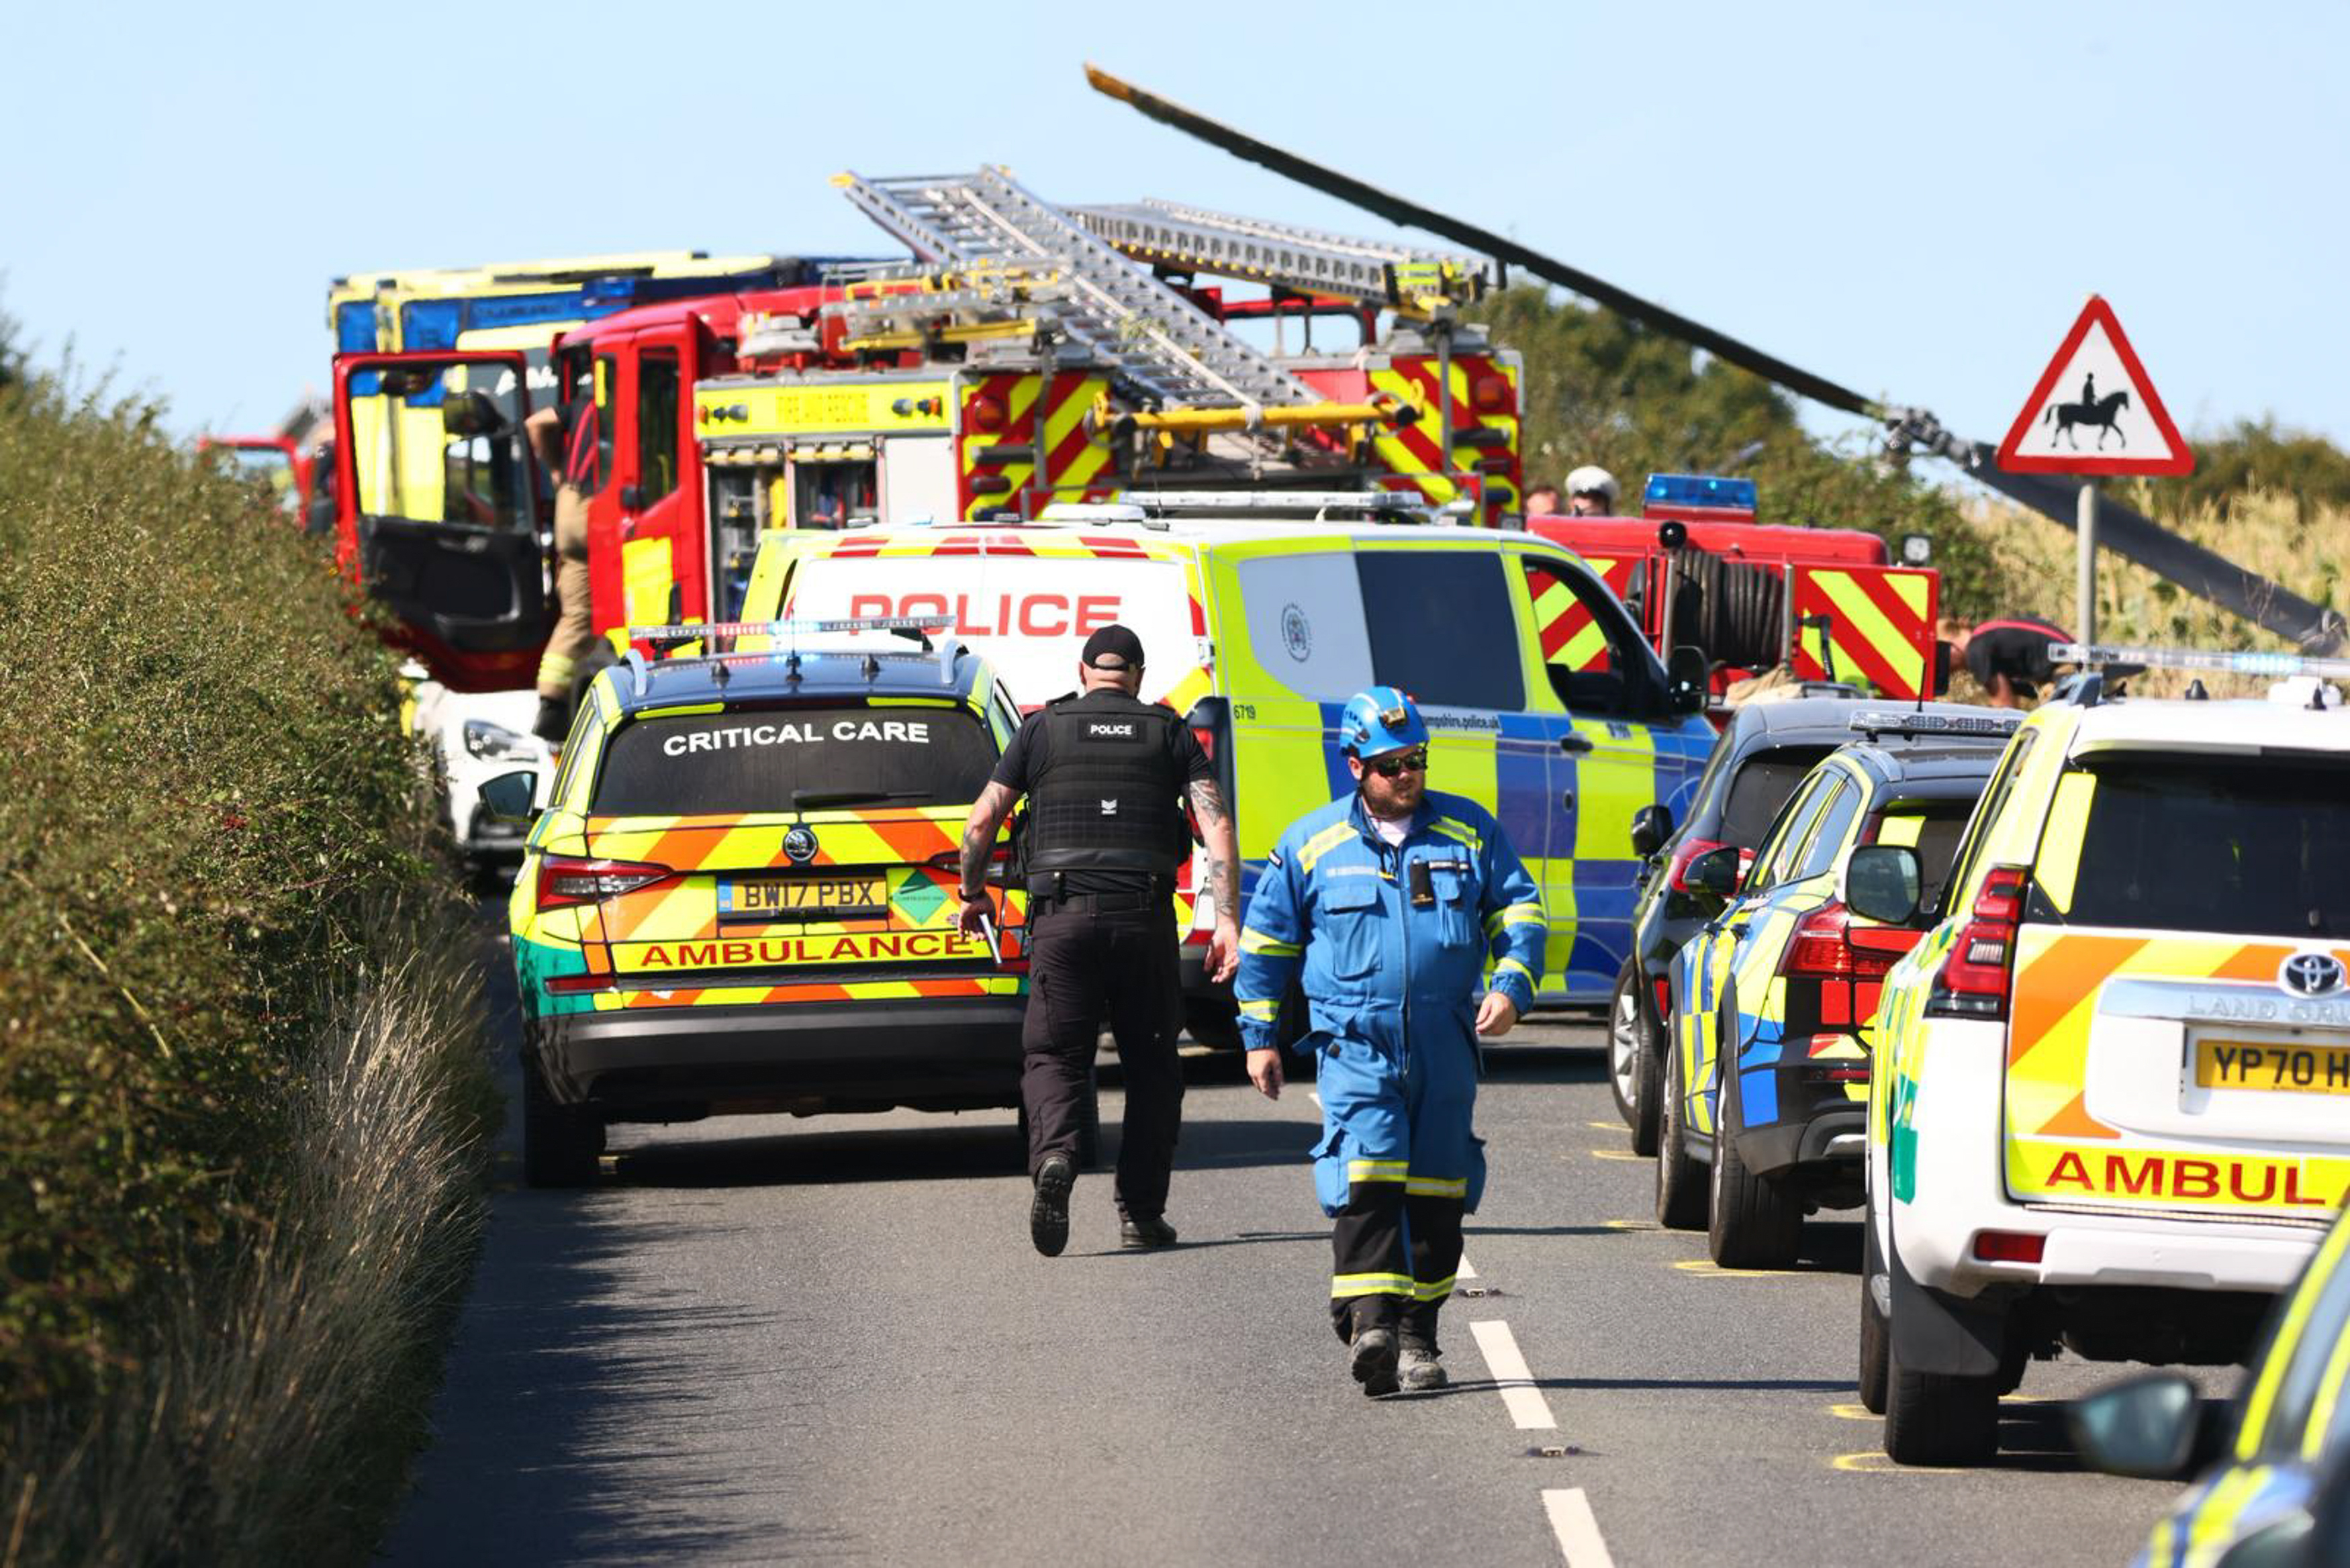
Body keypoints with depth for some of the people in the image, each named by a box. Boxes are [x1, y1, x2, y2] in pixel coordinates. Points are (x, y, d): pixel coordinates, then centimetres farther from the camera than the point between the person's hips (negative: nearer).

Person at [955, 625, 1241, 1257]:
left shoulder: (1043, 728, 9)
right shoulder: (1168, 732, 10)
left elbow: (983, 819, 5)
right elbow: (1216, 822, -2)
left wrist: (972, 894, 22)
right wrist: (1227, 921, -6)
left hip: (1063, 916, -1)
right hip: (1145, 917, 1)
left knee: (1053, 1053, 4)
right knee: (1151, 1062, 13)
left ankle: (1054, 1153, -26)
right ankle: (1141, 1211, 11)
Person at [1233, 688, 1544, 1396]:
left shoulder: (1470, 831, 9)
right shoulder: (1312, 844, 7)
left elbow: (1519, 911, 14)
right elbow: (1266, 939, 15)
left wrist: (1510, 987, -3)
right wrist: (1260, 1037, 12)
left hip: (1446, 1044, 2)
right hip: (1355, 1040, -2)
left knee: (1437, 1192, 5)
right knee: (1366, 1177, -19)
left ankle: (1417, 1337, 15)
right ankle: (1370, 1322, -27)